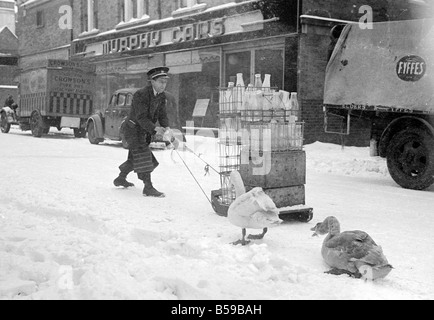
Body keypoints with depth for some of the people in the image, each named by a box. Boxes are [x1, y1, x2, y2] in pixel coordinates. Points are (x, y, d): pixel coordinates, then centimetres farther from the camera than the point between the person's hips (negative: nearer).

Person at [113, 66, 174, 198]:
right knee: (143, 156, -16)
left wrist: (166, 127, -20)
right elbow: (141, 117, -28)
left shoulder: (162, 96, 1)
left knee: (135, 157, 18)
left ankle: (120, 179, 36)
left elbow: (162, 114, 0)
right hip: (134, 129, -8)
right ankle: (148, 187, -17)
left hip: (145, 131, 8)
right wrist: (155, 128, -39)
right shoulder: (141, 95, -23)